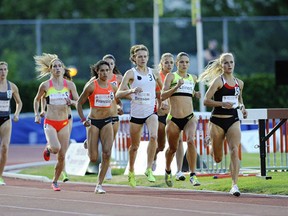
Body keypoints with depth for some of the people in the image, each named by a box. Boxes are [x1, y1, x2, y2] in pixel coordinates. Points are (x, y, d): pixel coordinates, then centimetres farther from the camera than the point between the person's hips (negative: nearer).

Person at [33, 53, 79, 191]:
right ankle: (48, 148, 11)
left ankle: (55, 181, 21)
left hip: (64, 123, 2)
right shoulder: (45, 85, -2)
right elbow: (37, 99, 14)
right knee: (56, 148, -27)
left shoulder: (69, 85, 1)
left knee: (62, 156, 1)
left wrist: (71, 102, -18)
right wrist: (37, 114, 6)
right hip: (50, 123, -2)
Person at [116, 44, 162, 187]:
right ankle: (131, 171, 34)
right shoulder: (131, 73, -4)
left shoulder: (154, 73, 6)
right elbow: (118, 94, -12)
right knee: (135, 145, 10)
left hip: (151, 112, 1)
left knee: (153, 136, -27)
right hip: (136, 113, -1)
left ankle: (149, 169, -20)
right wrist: (131, 91, -29)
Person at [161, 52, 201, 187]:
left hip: (189, 117, 2)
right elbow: (163, 96, -9)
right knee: (173, 148, 12)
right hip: (174, 119, -2)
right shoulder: (171, 76, 1)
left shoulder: (193, 78, 13)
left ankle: (193, 175, -25)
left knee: (191, 140, -26)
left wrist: (195, 94, 12)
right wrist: (177, 86, -21)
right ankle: (168, 171, 43)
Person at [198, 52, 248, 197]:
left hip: (233, 120, 3)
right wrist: (222, 104, -25)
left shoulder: (239, 83, 9)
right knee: (218, 159, 9)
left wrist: (242, 108, 7)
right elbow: (206, 101, -12)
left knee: (234, 151, -18)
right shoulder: (218, 81, -7)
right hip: (217, 121, -3)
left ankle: (234, 185, -19)